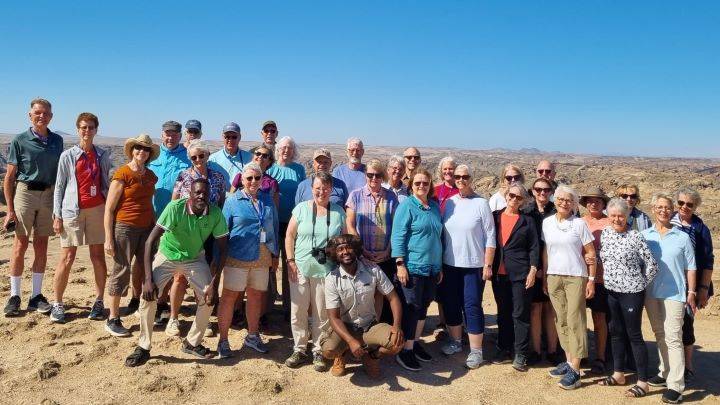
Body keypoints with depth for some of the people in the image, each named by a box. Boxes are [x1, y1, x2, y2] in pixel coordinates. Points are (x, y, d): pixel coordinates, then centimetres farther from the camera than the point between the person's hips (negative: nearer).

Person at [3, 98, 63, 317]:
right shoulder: (19, 141, -2)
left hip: (49, 195, 3)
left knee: (41, 246, 7)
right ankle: (14, 297, 9)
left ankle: (36, 296, 15)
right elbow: (9, 177, -2)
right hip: (25, 192, -3)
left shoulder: (57, 140, 9)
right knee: (20, 245, -1)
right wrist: (10, 209, -6)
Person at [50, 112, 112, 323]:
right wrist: (57, 215, -2)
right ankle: (57, 304, 9)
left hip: (98, 209, 2)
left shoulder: (103, 156, 7)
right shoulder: (67, 156, 2)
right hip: (72, 211, -2)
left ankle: (99, 302, 13)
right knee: (67, 258, -1)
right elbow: (59, 187, 3)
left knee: (98, 256, 5)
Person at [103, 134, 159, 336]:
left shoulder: (151, 176, 8)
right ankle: (113, 320, 6)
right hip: (125, 227, -6)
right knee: (122, 270, -3)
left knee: (145, 267, 13)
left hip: (147, 228, 6)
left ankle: (136, 301, 38)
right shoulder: (122, 174, -10)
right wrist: (109, 238, -14)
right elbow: (109, 208, -10)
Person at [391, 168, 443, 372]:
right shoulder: (406, 206, -7)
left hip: (432, 268, 7)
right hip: (412, 267, -6)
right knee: (411, 308, -2)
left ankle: (415, 342, 28)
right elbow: (397, 236, -11)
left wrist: (440, 267, 18)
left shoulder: (434, 207, 12)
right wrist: (400, 264, -18)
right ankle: (405, 351, 8)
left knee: (423, 307, 14)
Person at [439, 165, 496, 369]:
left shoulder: (481, 203, -6)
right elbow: (441, 233, 7)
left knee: (472, 306, -2)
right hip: (449, 264, 4)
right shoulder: (448, 203, 5)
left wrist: (488, 265, -8)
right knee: (450, 304, 12)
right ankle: (455, 341, 30)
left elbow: (490, 237, -5)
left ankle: (476, 351, 10)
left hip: (474, 265, -4)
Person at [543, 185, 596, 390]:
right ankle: (569, 361, 20)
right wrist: (544, 276, 9)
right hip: (554, 276, 4)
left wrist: (591, 279, -7)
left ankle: (575, 369, 1)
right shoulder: (547, 222, 6)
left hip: (576, 277, -4)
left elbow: (590, 253, -2)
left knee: (574, 321, -3)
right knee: (561, 320, 9)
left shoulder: (579, 223, -4)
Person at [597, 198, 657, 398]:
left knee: (634, 335, -1)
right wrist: (609, 277, 11)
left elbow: (652, 264, -10)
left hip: (631, 292, -6)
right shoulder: (605, 233, 4)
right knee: (616, 332, 14)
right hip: (611, 291, 6)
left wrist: (641, 283, -2)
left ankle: (643, 382, 9)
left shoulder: (635, 237, -12)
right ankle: (618, 374, 28)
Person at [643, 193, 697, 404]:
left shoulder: (682, 237, -1)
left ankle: (676, 386, -4)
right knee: (660, 335, 16)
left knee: (673, 338, -7)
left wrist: (691, 292, -3)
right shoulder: (644, 235, 5)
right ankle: (665, 373, 31)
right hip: (651, 292, 4)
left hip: (674, 293, -3)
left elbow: (690, 267, 1)